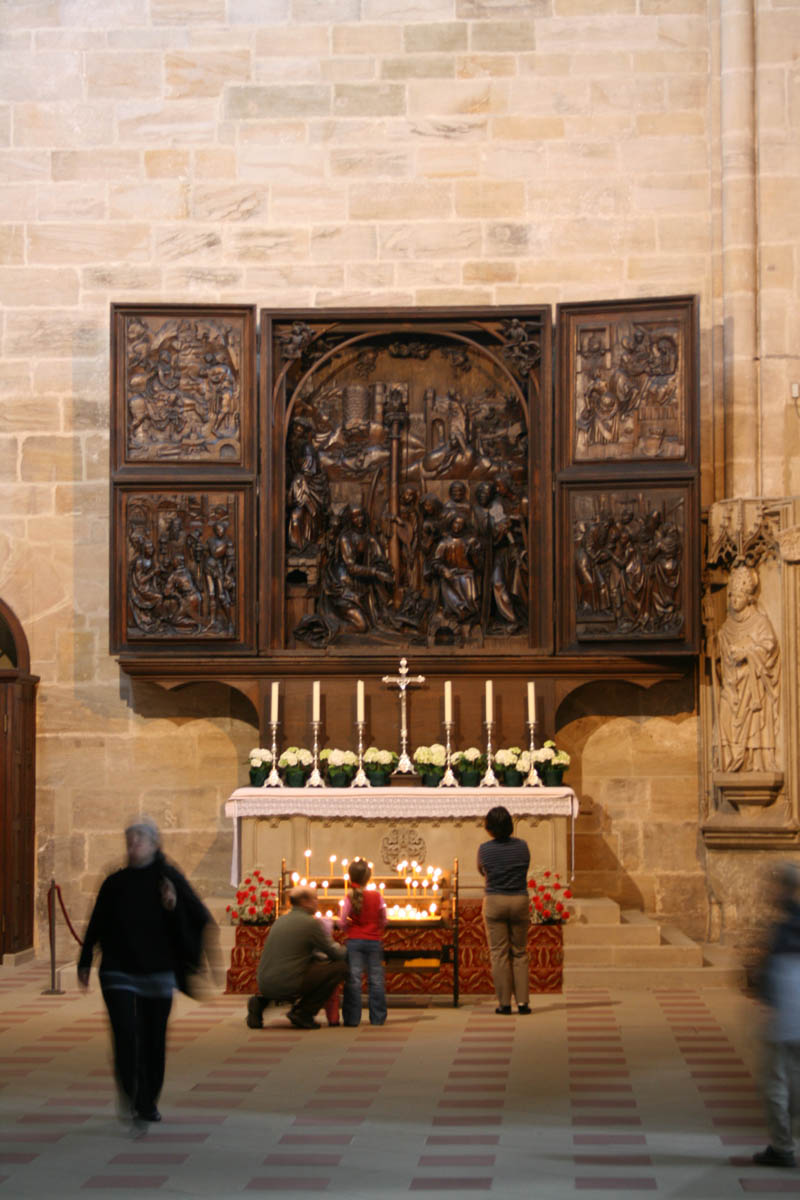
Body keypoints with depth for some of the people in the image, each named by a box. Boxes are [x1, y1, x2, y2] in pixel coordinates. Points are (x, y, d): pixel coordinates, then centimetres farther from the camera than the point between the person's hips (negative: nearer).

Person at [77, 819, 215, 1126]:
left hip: (158, 972, -1)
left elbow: (200, 916, -7)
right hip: (119, 972, 1)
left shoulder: (168, 878, 0)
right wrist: (85, 963, 10)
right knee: (126, 1033, -14)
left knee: (154, 1040, 5)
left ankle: (148, 1103, 20)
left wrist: (174, 905, -26)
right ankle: (130, 1098, -2)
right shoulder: (115, 883, 6)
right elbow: (96, 925, 13)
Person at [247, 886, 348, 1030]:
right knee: (340, 966, 2)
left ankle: (261, 1000, 13)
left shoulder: (281, 920, 16)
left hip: (264, 985, 7)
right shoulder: (312, 923, -7)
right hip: (289, 985, -7)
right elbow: (337, 954, 0)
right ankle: (303, 1012, -1)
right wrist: (346, 950, 22)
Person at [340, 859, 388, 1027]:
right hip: (374, 942, 1)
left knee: (353, 979, 0)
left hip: (354, 941, -1)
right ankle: (377, 1018, 8)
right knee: (375, 979, 6)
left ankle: (352, 1018, -1)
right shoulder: (377, 896, -2)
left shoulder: (350, 898, -7)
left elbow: (342, 922, -7)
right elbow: (383, 920, 6)